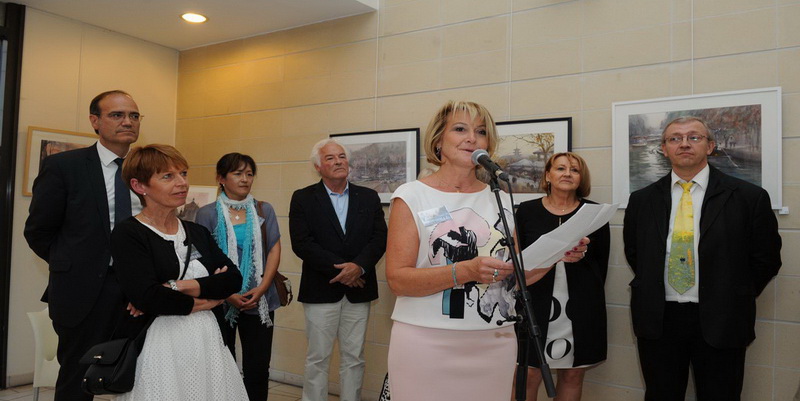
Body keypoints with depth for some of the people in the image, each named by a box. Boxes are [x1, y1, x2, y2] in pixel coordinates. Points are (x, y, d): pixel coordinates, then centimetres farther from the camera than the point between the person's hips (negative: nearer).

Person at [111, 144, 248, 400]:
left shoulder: (198, 232, 10)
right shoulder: (128, 234, -7)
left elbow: (234, 278, -2)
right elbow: (147, 297, -20)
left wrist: (179, 287, -15)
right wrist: (201, 302, -6)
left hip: (208, 343, 5)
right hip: (162, 349, -5)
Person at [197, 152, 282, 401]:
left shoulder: (264, 210, 6)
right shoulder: (208, 213, 0)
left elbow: (274, 251, 2)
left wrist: (261, 289, -10)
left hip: (259, 301, 2)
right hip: (221, 301, -1)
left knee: (258, 368, 6)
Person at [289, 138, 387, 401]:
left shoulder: (369, 197, 7)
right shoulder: (303, 198, 0)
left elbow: (380, 238, 0)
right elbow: (301, 243, -10)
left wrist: (358, 266, -17)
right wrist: (340, 269, -15)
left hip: (358, 290, 2)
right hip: (321, 290, -2)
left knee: (354, 358, 10)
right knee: (317, 358, 7)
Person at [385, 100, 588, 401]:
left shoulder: (501, 200, 8)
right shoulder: (412, 196, -4)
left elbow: (515, 275, 13)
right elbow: (397, 279, -12)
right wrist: (467, 270, -24)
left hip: (495, 342, 4)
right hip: (428, 341, -3)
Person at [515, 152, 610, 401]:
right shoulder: (527, 211, 2)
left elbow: (601, 262, 8)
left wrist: (589, 296, 7)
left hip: (580, 308, 1)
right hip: (535, 305, -1)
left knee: (573, 375, 9)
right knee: (529, 375, -1)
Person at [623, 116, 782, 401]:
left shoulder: (750, 197, -4)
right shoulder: (642, 200, 4)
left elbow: (766, 259, 2)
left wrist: (734, 301, 1)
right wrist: (651, 291, 5)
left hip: (720, 323, -2)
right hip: (657, 320, 2)